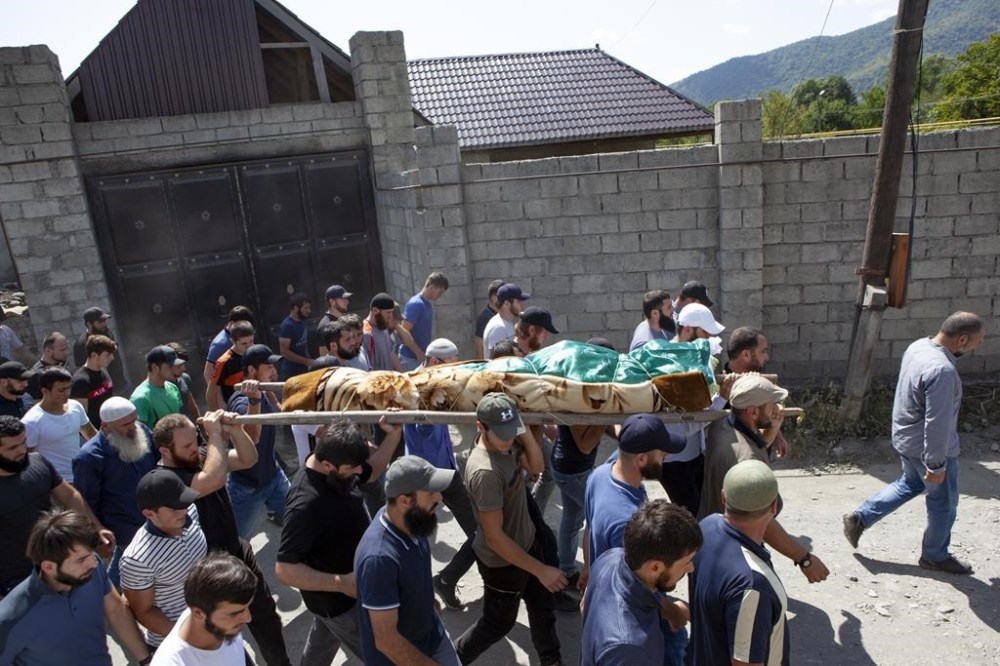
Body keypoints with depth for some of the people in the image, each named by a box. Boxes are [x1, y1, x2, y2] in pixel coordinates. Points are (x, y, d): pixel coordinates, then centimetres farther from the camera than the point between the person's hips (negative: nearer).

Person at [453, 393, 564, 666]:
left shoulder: (506, 444, -11)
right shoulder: (485, 472, -36)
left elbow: (536, 466, 3)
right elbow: (494, 538, -31)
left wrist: (524, 429, -15)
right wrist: (540, 570, -24)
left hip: (526, 542, 8)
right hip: (503, 560, -8)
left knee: (543, 607, 25)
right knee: (499, 623, 17)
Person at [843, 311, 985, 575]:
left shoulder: (918, 346, -4)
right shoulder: (942, 371, -33)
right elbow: (937, 423, -29)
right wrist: (936, 464, -21)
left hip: (905, 437, 9)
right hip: (927, 447, -9)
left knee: (910, 484, 28)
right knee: (943, 503, 13)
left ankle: (859, 518, 27)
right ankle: (935, 556, 33)